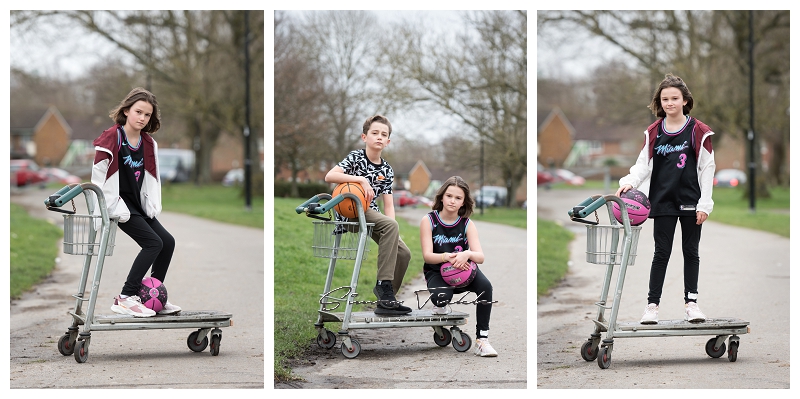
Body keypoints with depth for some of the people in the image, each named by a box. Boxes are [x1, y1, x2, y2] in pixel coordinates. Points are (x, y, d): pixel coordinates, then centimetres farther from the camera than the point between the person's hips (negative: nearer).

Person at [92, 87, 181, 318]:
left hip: (138, 204, 8)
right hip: (118, 204, -8)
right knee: (153, 242, -18)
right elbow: (99, 178, -14)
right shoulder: (111, 139, -13)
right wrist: (116, 209, -16)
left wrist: (152, 208, 4)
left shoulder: (149, 144, 9)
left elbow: (151, 178, 16)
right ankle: (125, 299, -16)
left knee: (168, 241, 3)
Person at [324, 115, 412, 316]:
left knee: (403, 253, -4)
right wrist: (361, 179, -27)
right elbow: (329, 176, -20)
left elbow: (388, 204, 7)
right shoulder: (356, 157, -6)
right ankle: (384, 285, -34)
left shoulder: (387, 170, 10)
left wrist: (393, 232, -9)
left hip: (370, 212, 7)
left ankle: (385, 300, 6)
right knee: (391, 225, -32)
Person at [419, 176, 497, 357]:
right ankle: (440, 305, 7)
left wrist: (467, 254, -36)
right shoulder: (428, 220, -7)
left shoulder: (467, 224, -2)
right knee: (441, 297, -36)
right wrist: (446, 257, -35)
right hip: (437, 272, -2)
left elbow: (480, 257, -12)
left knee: (485, 286, -30)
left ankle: (482, 339, -22)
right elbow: (427, 255, -14)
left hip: (464, 270, 2)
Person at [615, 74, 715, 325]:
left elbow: (707, 168, -3)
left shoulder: (698, 131, -4)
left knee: (690, 251, 9)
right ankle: (653, 304, 6)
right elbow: (644, 164, 5)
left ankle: (691, 302, 18)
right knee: (662, 252, 3)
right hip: (663, 201, 1)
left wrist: (704, 204, -7)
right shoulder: (653, 132, 4)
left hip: (690, 202, -1)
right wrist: (630, 181, -15)